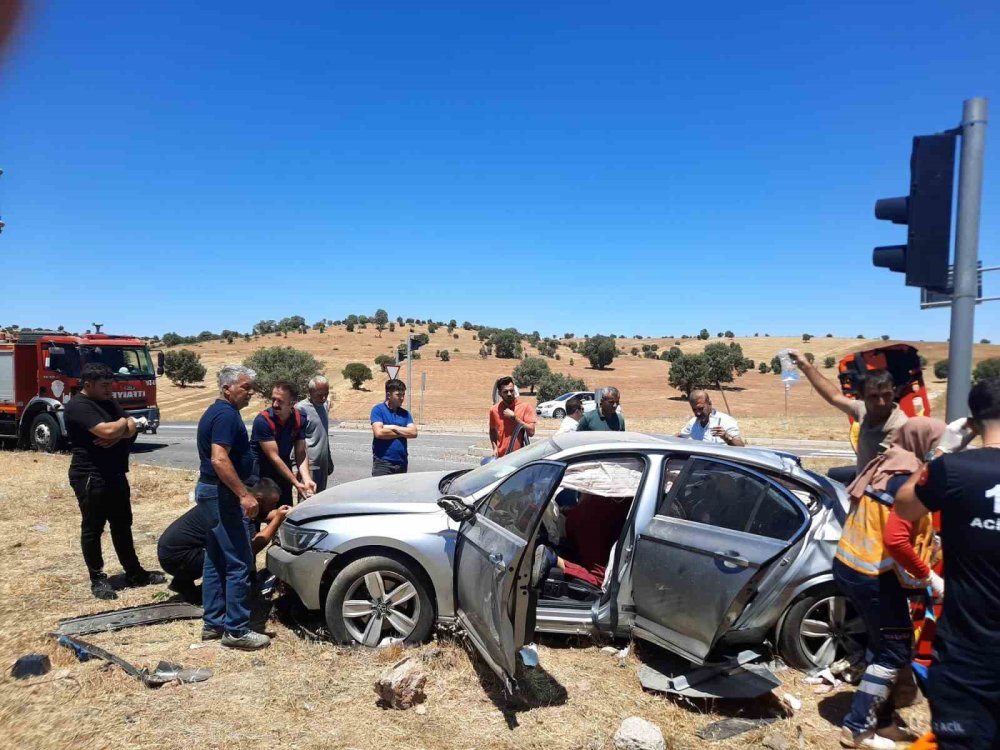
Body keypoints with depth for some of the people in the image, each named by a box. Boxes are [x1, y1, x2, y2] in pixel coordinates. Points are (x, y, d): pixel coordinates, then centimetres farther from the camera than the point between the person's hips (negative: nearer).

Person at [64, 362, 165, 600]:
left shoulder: (108, 402, 12)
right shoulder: (78, 406, -15)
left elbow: (131, 431, 6)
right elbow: (107, 431, -27)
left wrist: (118, 434, -17)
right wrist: (125, 422, -7)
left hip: (115, 475, 9)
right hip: (90, 477, -9)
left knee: (122, 525, 14)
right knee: (92, 528, 4)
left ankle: (134, 573, 22)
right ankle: (98, 579, 15)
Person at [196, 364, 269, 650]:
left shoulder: (216, 412, 15)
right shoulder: (226, 415, -18)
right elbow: (220, 460, -27)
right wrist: (244, 494, -28)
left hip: (211, 491, 11)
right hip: (221, 493, -11)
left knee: (215, 560, 15)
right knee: (239, 562, -6)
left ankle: (213, 623, 22)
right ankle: (236, 630, 0)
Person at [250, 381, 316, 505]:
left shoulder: (299, 419, -8)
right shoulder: (263, 420, -22)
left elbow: (300, 453, -7)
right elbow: (274, 457, -23)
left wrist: (307, 480, -23)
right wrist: (296, 483, -25)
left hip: (283, 469, 5)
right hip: (260, 473, -4)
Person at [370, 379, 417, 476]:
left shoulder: (405, 413, 12)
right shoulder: (378, 410, -2)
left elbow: (413, 433, 0)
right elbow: (379, 433, -15)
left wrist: (393, 427, -8)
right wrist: (403, 432, -4)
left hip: (401, 462, 5)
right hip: (382, 461, -5)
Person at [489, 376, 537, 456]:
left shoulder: (525, 406, -6)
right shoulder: (494, 409, 3)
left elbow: (531, 432, -12)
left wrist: (514, 417, -16)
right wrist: (495, 448, 2)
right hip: (501, 458, 3)